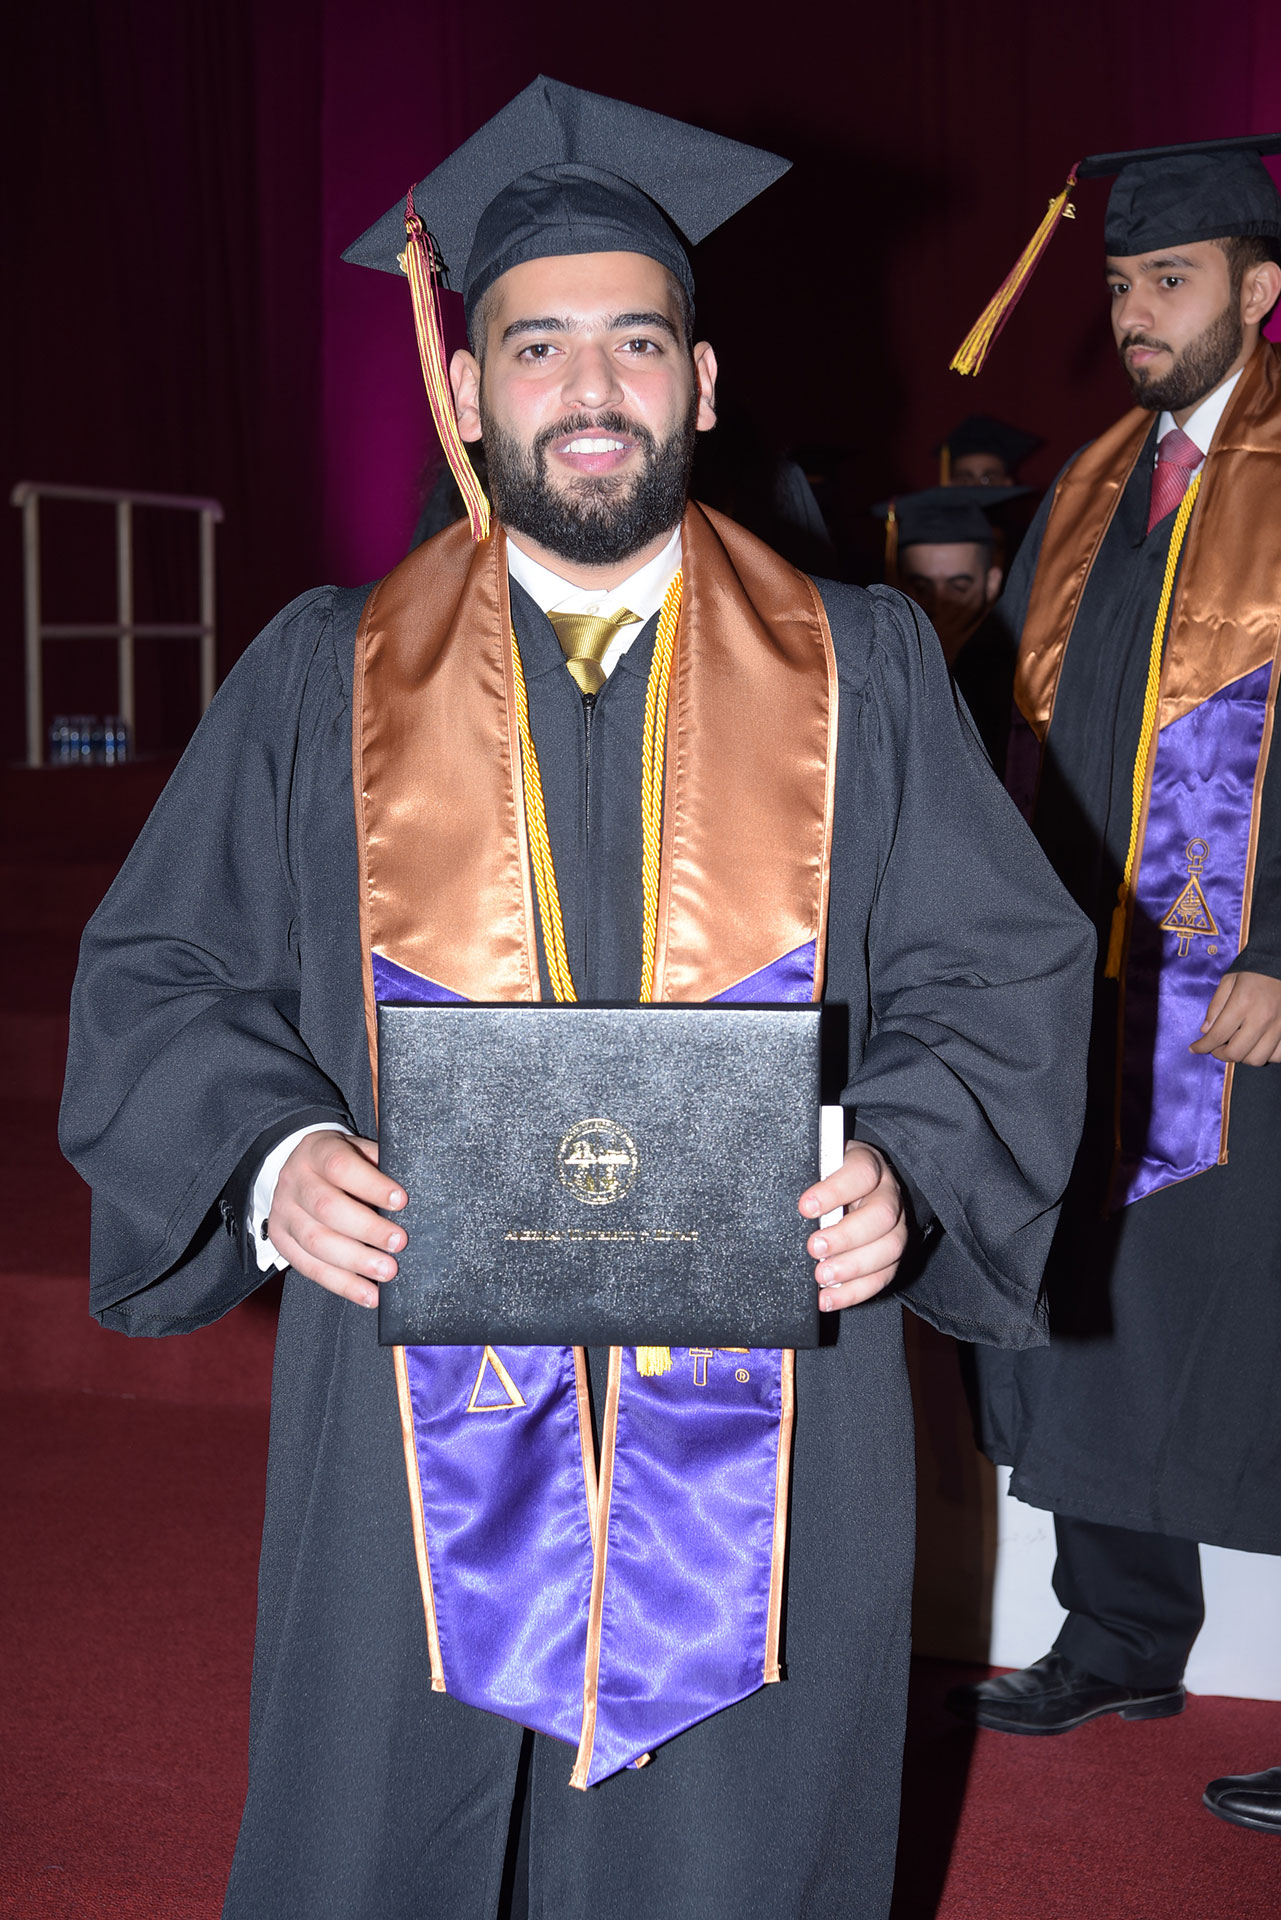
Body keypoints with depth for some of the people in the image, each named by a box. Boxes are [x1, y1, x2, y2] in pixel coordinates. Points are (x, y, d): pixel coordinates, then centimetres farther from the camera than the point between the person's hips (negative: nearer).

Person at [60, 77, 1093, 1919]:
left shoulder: (859, 676, 5)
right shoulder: (324, 683, 4)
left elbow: (1000, 973, 3)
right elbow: (163, 978, 5)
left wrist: (908, 1167, -16)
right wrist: (271, 1157, -15)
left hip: (761, 1414, 0)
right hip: (423, 1433, 0)